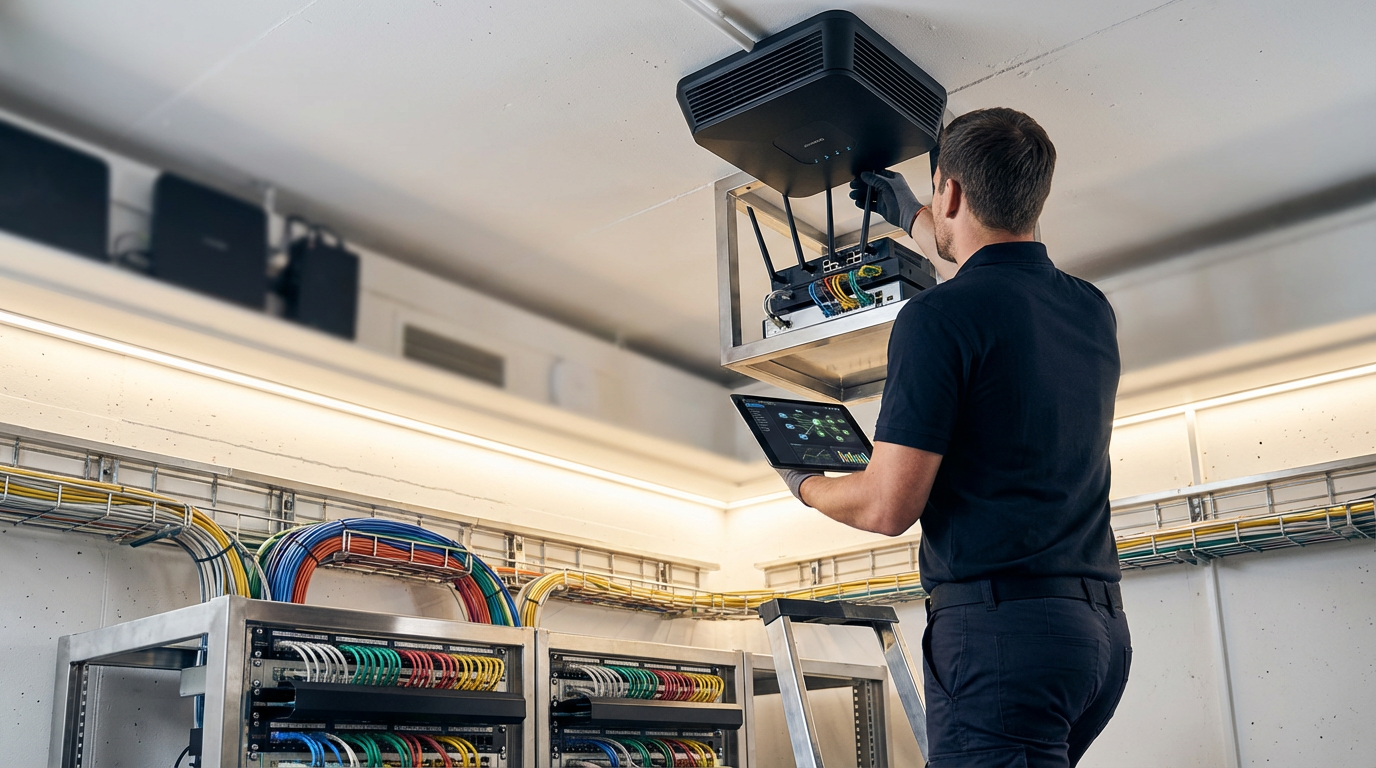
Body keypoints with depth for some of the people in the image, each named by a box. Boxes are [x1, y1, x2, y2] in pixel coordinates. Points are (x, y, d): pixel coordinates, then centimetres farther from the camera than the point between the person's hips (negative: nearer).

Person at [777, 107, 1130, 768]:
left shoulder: (939, 316, -11)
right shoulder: (1091, 311, 13)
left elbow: (888, 507, -13)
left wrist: (804, 486, 9)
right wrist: (907, 216, 50)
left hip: (1001, 624, -8)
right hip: (1099, 626, 9)